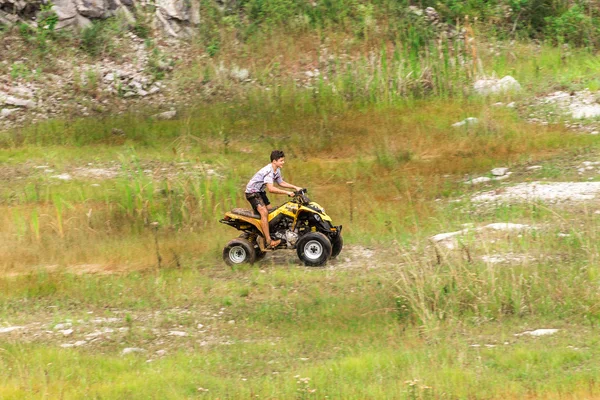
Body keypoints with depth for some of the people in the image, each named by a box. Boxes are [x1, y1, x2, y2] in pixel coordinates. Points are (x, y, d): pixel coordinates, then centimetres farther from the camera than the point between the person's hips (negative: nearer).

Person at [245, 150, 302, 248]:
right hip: (252, 192, -10)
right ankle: (268, 241, -30)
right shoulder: (268, 171, -28)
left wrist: (295, 187, 8)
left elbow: (281, 183, 19)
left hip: (260, 192, 10)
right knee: (264, 212, -23)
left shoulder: (277, 170, 4)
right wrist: (287, 192, -37)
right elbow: (271, 189, -37)